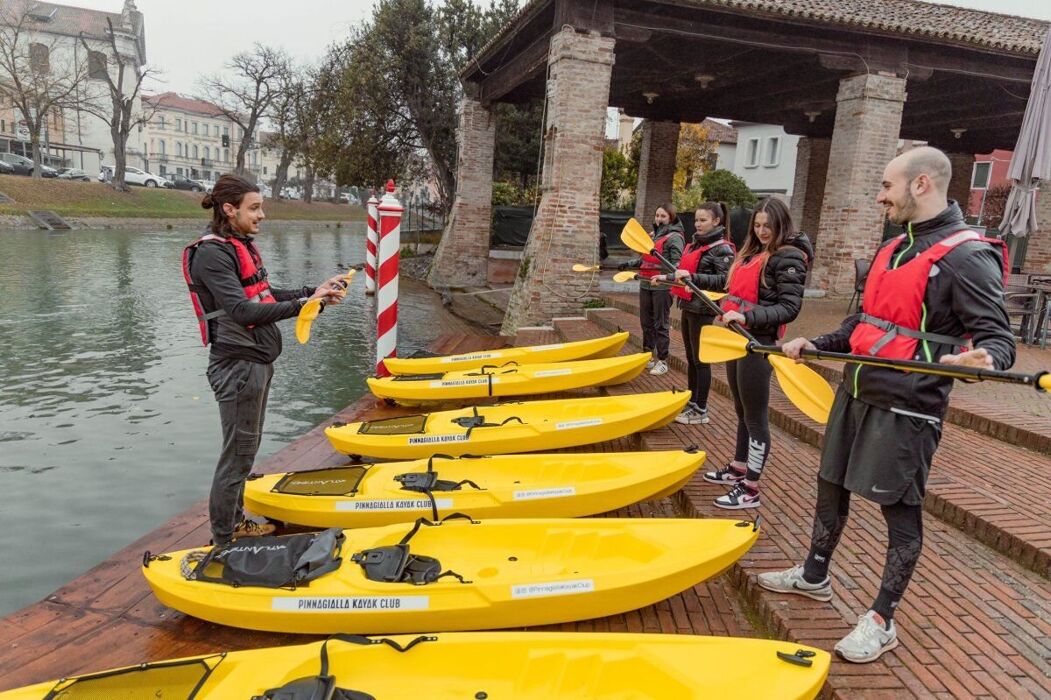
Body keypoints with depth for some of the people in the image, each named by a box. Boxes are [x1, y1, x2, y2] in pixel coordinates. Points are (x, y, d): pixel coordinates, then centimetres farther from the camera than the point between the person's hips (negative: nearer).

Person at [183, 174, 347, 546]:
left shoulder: (240, 245, 11)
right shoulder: (212, 253, -18)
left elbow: (265, 295, 15)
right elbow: (243, 311, -26)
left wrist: (313, 292, 4)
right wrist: (303, 304, -28)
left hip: (257, 362, 10)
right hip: (238, 365, -10)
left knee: (246, 447, 20)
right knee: (238, 453, 1)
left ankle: (235, 521, 36)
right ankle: (222, 540, 16)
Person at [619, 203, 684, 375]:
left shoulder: (674, 237, -8)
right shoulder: (653, 235, 15)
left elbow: (676, 264, -15)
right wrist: (628, 264, 19)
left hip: (662, 286, -7)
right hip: (645, 285, 8)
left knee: (661, 325, 0)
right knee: (646, 323, 14)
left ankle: (662, 361, 9)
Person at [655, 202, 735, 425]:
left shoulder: (721, 248, -12)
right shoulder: (695, 244, 14)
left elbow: (725, 280, -20)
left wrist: (694, 278, -26)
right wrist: (668, 277, 20)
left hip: (702, 310, -8)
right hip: (687, 307, 8)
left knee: (700, 360, 0)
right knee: (691, 358, 16)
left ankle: (701, 411, 10)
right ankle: (692, 402, 27)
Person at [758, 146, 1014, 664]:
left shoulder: (968, 256, -12)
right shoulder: (894, 250, 13)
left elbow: (998, 338, -16)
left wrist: (981, 358, -38)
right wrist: (815, 344, 15)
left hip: (905, 407, -8)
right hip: (857, 393, 8)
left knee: (901, 510, 4)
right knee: (831, 487, 17)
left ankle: (882, 621, 19)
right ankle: (814, 576, 37)